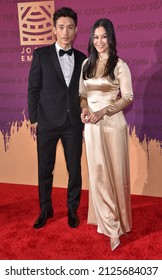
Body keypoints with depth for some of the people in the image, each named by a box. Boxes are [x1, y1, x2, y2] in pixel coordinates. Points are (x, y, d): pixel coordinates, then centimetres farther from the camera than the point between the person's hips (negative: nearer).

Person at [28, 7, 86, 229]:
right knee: (45, 169, 9)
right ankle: (46, 209, 28)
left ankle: (72, 209, 27)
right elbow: (33, 88, 0)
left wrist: (84, 117, 4)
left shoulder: (82, 58, 8)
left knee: (75, 169, 8)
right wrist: (34, 118, -4)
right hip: (47, 122, -1)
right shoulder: (41, 54, 1)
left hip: (74, 123, 2)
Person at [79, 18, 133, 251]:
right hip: (92, 125, 5)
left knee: (115, 172, 4)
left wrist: (104, 111, -19)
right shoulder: (87, 63, 11)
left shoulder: (120, 65, -4)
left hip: (113, 124, -4)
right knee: (97, 173, 8)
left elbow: (128, 97, -7)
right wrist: (84, 109, -7)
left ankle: (116, 221, 21)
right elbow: (82, 93, 14)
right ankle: (109, 223, 25)